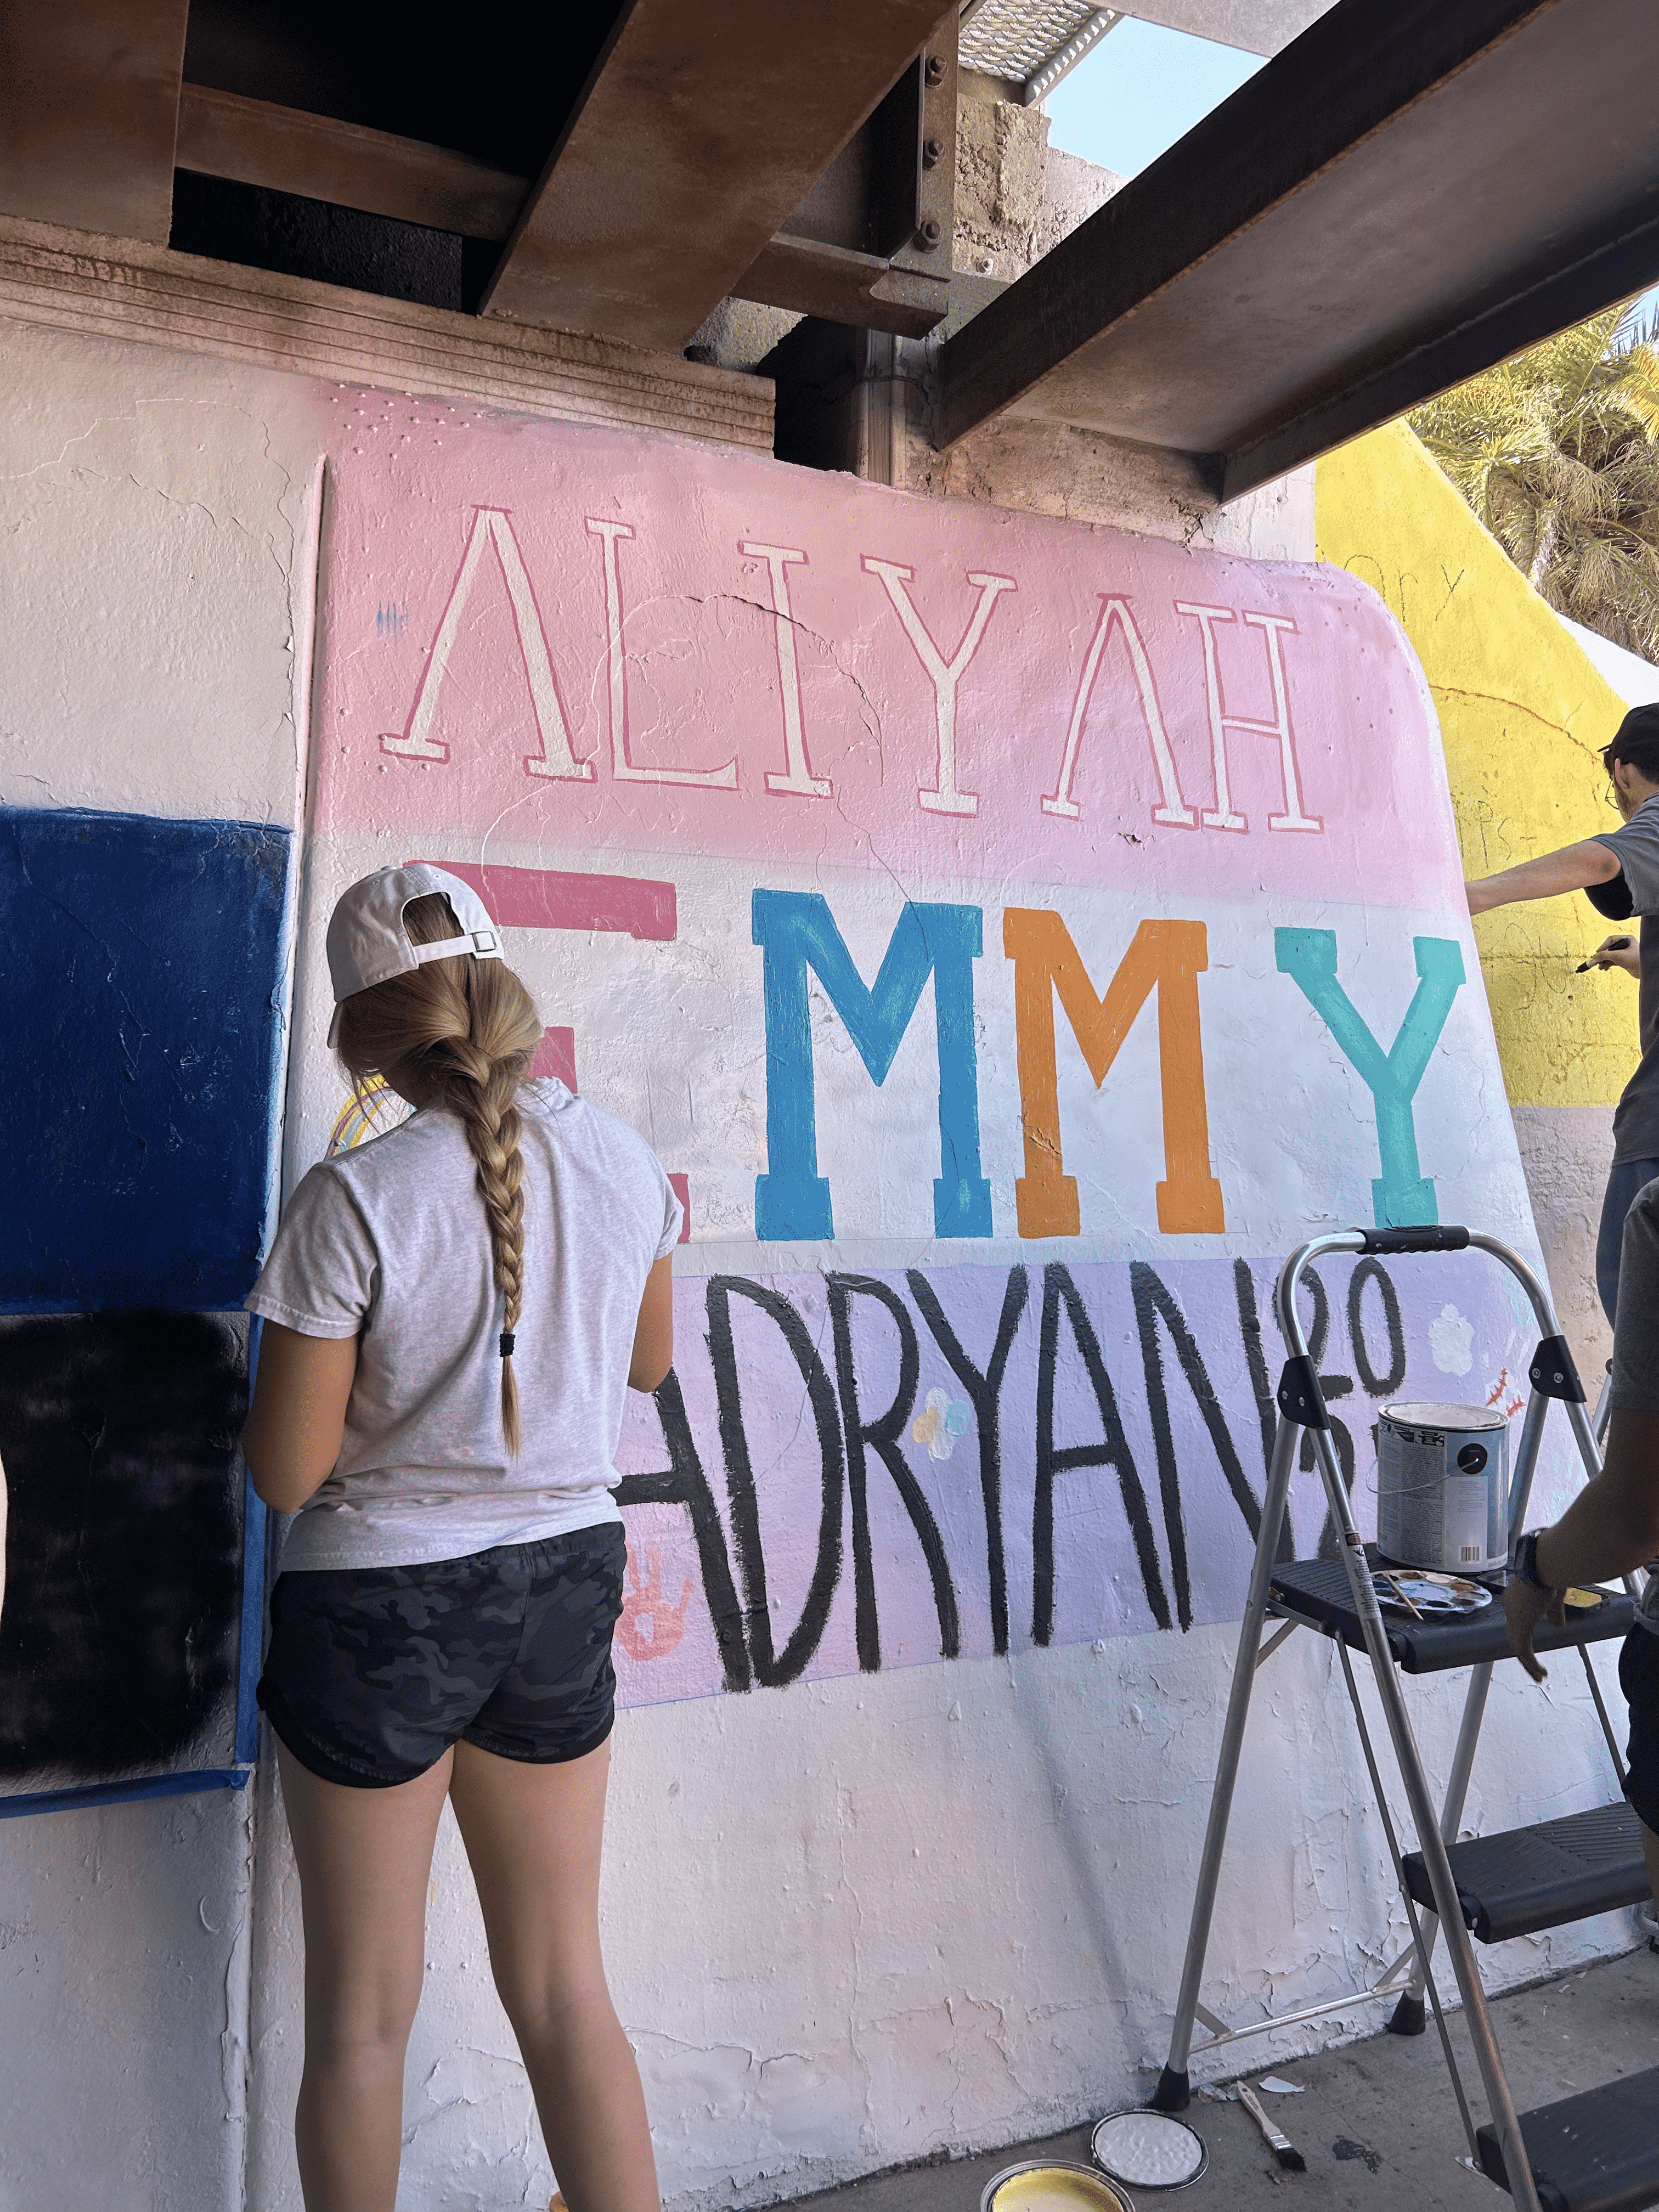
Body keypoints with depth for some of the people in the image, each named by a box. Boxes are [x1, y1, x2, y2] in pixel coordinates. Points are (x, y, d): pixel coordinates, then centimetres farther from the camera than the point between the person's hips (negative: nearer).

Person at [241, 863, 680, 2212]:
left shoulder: (355, 1201, -20)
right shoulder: (623, 1160, -7)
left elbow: (285, 1473, -13)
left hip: (380, 1601, -3)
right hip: (564, 1584, 4)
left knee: (362, 2011, 19)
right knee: (564, 1985, 21)